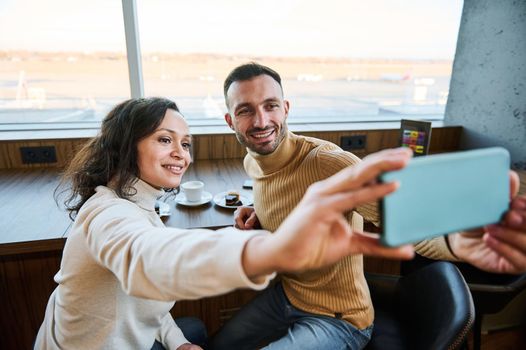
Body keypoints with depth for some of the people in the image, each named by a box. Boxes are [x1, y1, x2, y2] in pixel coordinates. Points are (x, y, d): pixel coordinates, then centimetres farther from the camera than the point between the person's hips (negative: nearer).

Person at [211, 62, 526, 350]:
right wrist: (256, 216, -9)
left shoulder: (328, 162, -31)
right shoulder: (252, 162, -7)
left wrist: (457, 239, -67)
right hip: (284, 294, 7)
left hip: (338, 320, -6)